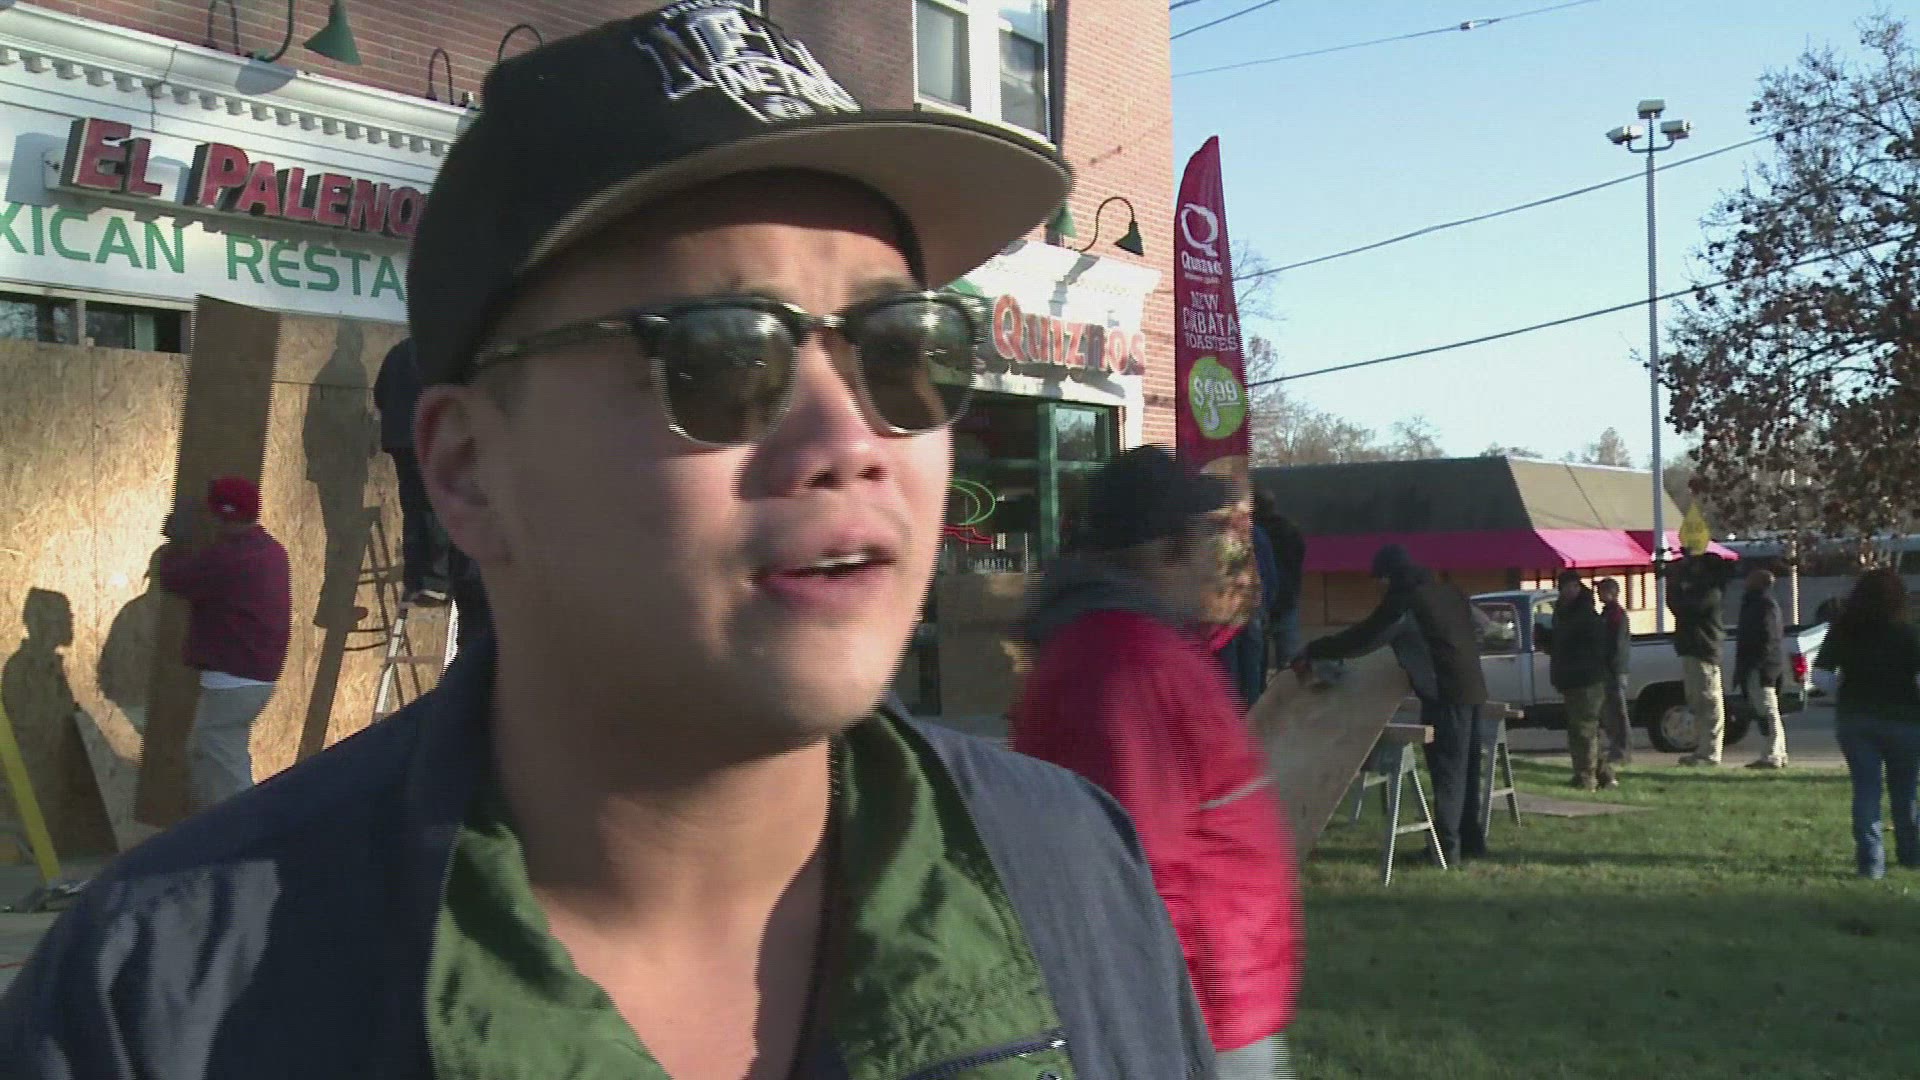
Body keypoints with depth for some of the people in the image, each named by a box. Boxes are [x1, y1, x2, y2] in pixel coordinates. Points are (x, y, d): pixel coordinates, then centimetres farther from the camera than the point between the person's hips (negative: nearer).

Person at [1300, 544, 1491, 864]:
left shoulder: (1403, 602, -9)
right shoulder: (1451, 593, 15)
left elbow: (1361, 638, -7)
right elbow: (1477, 630, 26)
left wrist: (1311, 652, 2)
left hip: (1446, 696, -8)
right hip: (1475, 690, 8)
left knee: (1447, 771, -5)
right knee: (1472, 768, 13)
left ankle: (1446, 847, -4)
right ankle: (1473, 840, 20)